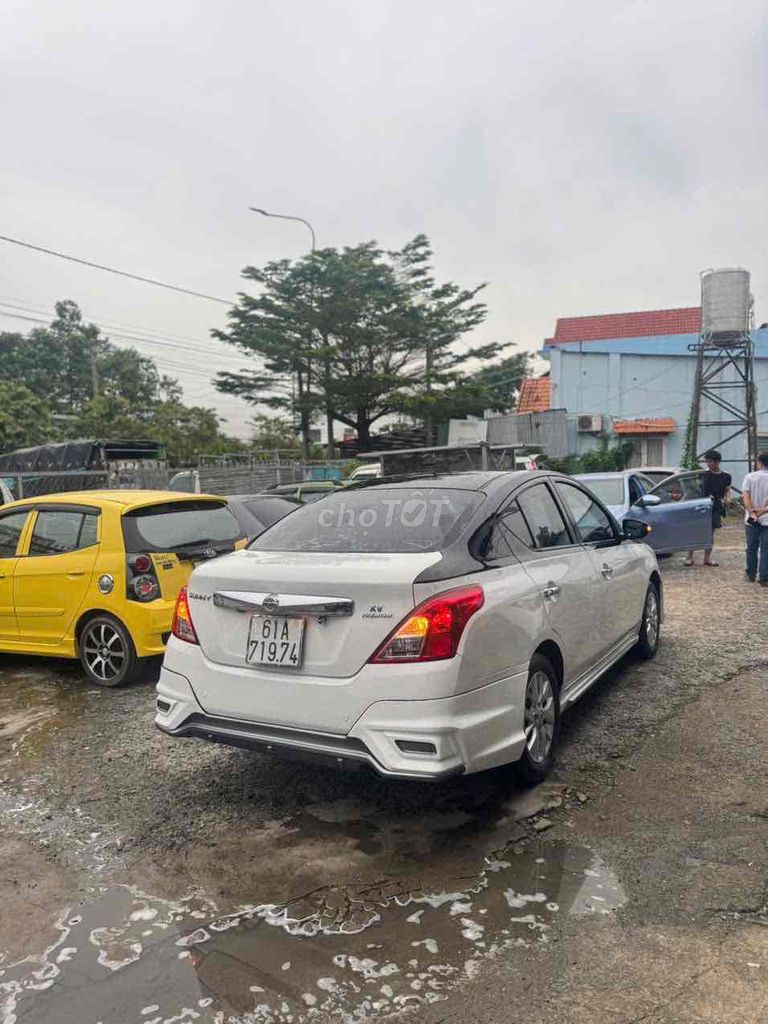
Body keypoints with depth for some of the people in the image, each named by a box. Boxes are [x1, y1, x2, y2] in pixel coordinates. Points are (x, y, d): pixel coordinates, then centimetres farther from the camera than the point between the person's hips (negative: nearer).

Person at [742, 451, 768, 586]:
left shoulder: (750, 477, -6)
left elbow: (746, 497, -14)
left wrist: (752, 512, -18)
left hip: (751, 520, 1)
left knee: (751, 548, 14)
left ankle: (751, 574, 23)